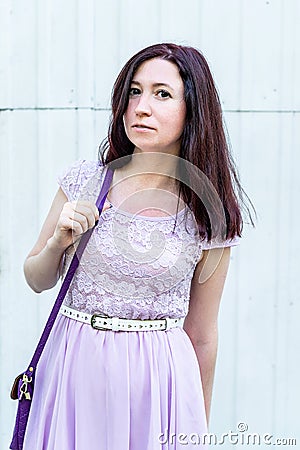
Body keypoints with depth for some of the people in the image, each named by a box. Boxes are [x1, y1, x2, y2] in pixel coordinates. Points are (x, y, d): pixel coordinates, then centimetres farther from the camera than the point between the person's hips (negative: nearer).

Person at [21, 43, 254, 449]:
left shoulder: (210, 215, -7)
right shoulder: (84, 181, -4)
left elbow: (202, 335, 2)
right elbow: (37, 280, 8)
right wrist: (59, 242, -13)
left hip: (160, 378, -1)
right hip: (75, 369, 2)